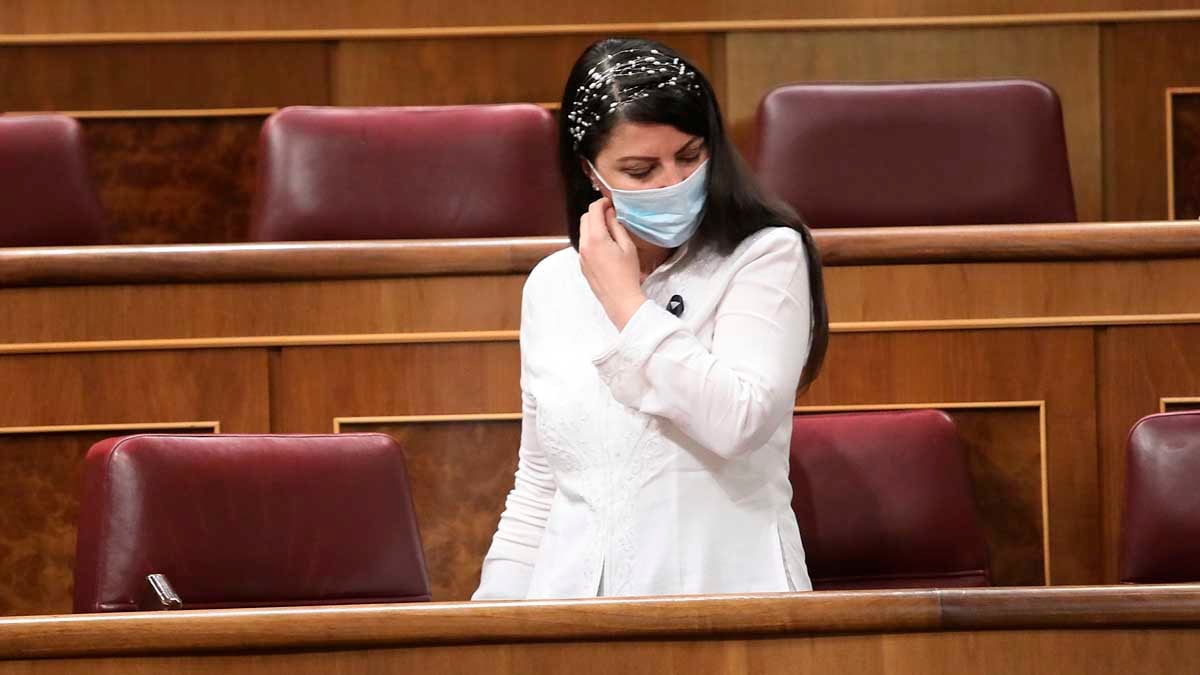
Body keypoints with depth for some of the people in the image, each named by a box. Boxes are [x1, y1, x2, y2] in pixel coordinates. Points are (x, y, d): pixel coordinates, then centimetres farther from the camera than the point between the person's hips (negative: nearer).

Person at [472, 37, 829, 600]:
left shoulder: (766, 257, 0)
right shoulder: (552, 286, 14)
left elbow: (738, 421, -16)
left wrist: (625, 299, -7)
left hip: (721, 590, -4)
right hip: (576, 599, 4)